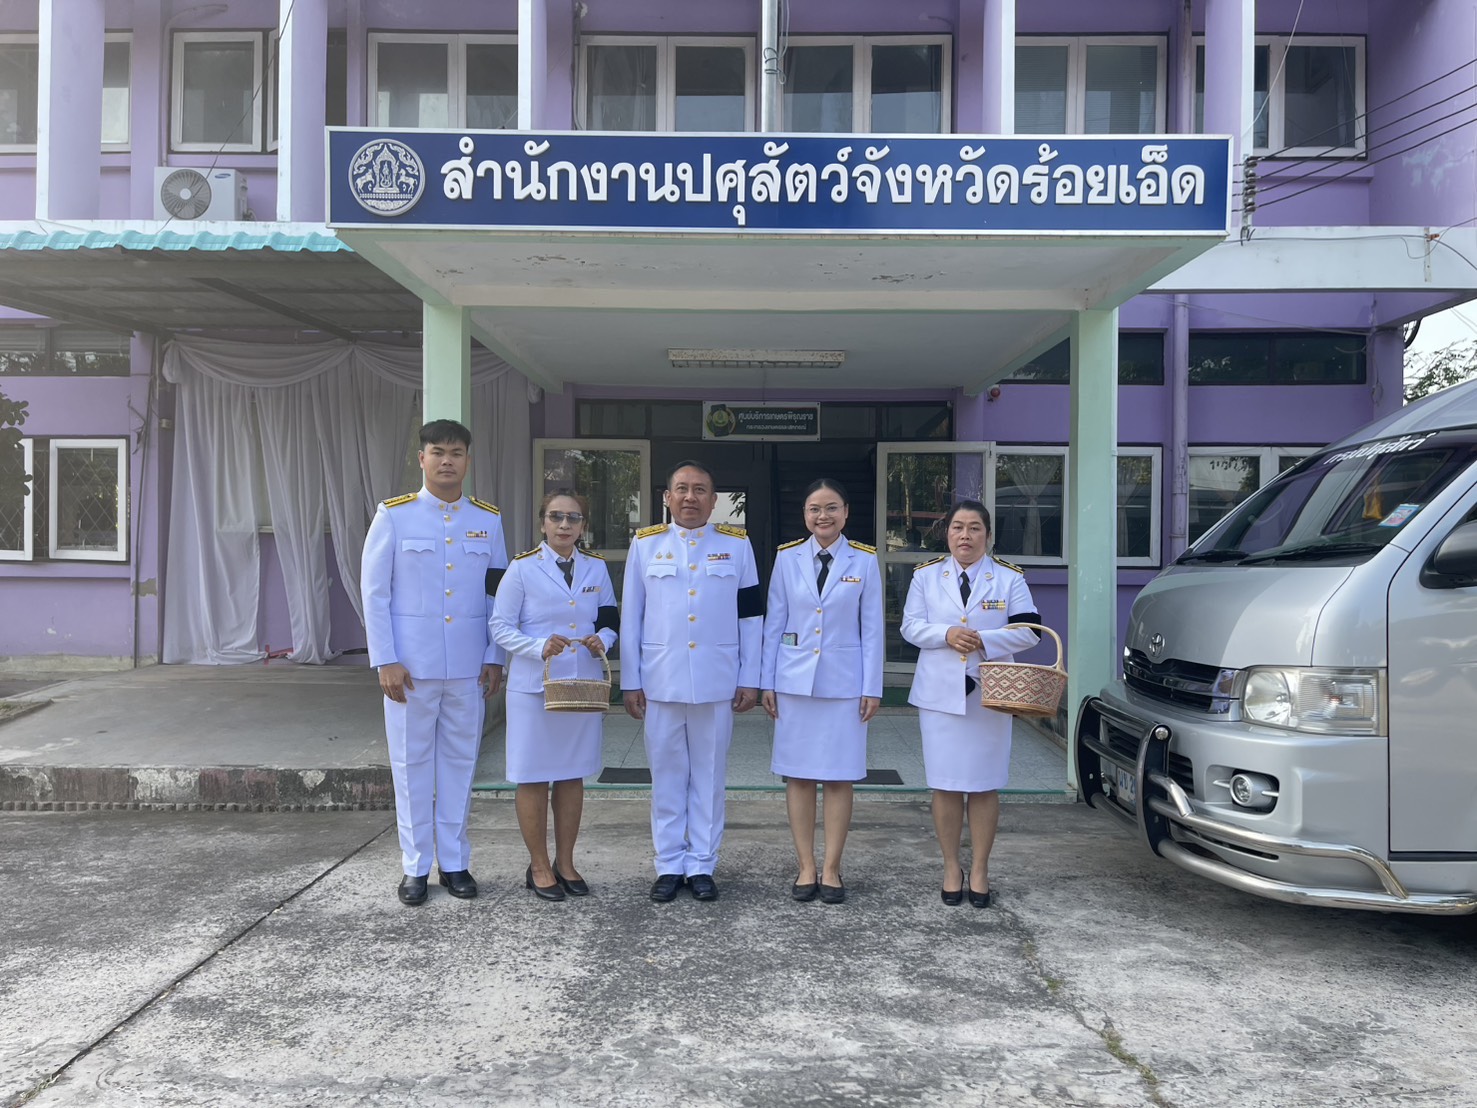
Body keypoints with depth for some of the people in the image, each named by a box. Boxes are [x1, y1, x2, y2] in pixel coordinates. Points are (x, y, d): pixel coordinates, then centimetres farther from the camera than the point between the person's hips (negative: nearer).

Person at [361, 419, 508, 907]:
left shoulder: (488, 519, 5)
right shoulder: (394, 515, -1)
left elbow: (498, 595, 7)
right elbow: (374, 591, -2)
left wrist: (495, 658, 2)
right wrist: (386, 660, -8)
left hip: (468, 665, 2)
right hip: (411, 664, -2)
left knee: (459, 761, 10)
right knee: (412, 762, 7)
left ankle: (454, 861, 23)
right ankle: (416, 865, 20)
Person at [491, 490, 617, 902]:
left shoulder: (597, 568, 7)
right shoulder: (522, 568, -5)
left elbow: (609, 621, 13)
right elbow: (500, 627, -6)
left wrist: (602, 640, -9)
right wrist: (540, 647, -21)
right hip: (533, 687, -3)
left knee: (572, 776, 12)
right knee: (533, 778, 4)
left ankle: (565, 863, 26)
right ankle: (539, 868, 19)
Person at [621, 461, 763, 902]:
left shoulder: (736, 544, 4)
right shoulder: (645, 544, 4)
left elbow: (751, 616, 5)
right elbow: (630, 617, 5)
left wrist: (749, 680, 1)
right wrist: (630, 682, 1)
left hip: (717, 680, 0)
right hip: (661, 679, 0)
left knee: (709, 776, 7)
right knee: (667, 775, 8)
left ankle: (702, 866, 19)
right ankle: (669, 865, 21)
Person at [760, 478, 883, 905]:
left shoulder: (864, 561, 0)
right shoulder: (787, 558, 2)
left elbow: (872, 628, 1)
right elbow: (773, 624, 5)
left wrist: (872, 688, -2)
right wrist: (767, 682, 3)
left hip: (844, 682, -1)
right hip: (795, 680, 1)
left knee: (839, 777, 4)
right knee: (798, 775, 5)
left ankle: (831, 869, 16)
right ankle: (806, 867, 16)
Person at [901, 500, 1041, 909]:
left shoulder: (1009, 579, 3)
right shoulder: (926, 575, 6)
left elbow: (1028, 631, -1)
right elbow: (910, 626, 3)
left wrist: (985, 640, -16)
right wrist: (946, 634, -15)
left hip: (989, 697, 0)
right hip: (939, 695, 1)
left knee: (985, 786, 5)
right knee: (945, 786, 4)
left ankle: (979, 869, 19)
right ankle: (951, 868, 19)